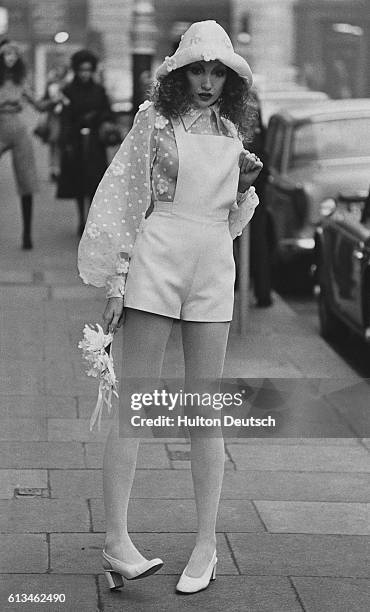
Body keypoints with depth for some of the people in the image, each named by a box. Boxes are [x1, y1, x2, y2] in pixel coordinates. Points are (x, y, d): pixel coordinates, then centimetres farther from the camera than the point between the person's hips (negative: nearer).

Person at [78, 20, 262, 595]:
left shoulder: (231, 132, 14)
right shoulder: (154, 120, 2)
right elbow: (123, 196, 1)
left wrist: (245, 185, 2)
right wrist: (116, 276, -4)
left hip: (214, 268, 4)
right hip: (156, 261, -4)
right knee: (133, 407, -4)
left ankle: (206, 545, 11)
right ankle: (116, 543, -3)